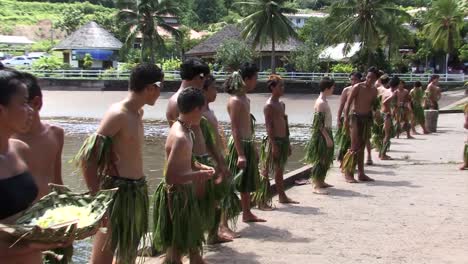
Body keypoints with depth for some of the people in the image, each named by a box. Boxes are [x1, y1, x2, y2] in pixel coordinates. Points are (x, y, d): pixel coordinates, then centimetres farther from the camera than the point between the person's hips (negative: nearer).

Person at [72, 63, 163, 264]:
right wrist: (96, 194, -16)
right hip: (117, 190, -9)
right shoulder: (118, 114, -17)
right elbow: (87, 157, -21)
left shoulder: (138, 112, 10)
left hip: (137, 190, 9)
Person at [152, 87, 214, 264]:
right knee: (177, 247, 5)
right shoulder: (181, 137, -27)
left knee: (191, 238, 24)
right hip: (177, 193, -9)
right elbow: (170, 177, -28)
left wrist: (199, 167, 8)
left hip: (184, 192, 9)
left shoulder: (182, 129, 3)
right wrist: (196, 176, -19)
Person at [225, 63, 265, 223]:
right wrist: (240, 154, -25)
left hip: (248, 144, 10)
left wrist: (253, 148, 20)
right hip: (239, 145, -10)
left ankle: (247, 214, 35)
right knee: (232, 184, -7)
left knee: (247, 182, 20)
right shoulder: (235, 100, -17)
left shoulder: (245, 98, 12)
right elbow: (235, 129, -21)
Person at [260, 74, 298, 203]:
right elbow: (268, 125, -17)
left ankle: (282, 196, 27)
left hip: (283, 140, 9)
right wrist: (274, 144, -22)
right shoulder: (269, 105, -12)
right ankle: (265, 199, -1)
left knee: (280, 170, 17)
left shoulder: (282, 104, 14)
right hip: (274, 141, -9)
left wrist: (288, 142, 18)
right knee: (266, 171, -3)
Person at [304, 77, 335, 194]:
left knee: (326, 159, 16)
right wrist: (327, 137, -21)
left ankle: (321, 182, 28)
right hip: (321, 135, -10)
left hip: (326, 133, 10)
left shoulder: (324, 101, 12)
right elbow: (319, 123, -21)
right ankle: (316, 186, -3)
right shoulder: (321, 103, -18)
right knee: (319, 160, -7)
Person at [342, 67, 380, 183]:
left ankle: (361, 173, 16)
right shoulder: (358, 87, -9)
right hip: (356, 117, -6)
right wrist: (346, 117, -22)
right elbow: (348, 103, -13)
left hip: (367, 118, 6)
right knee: (355, 147, -9)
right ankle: (348, 173, -2)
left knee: (362, 147, 11)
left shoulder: (374, 90, 8)